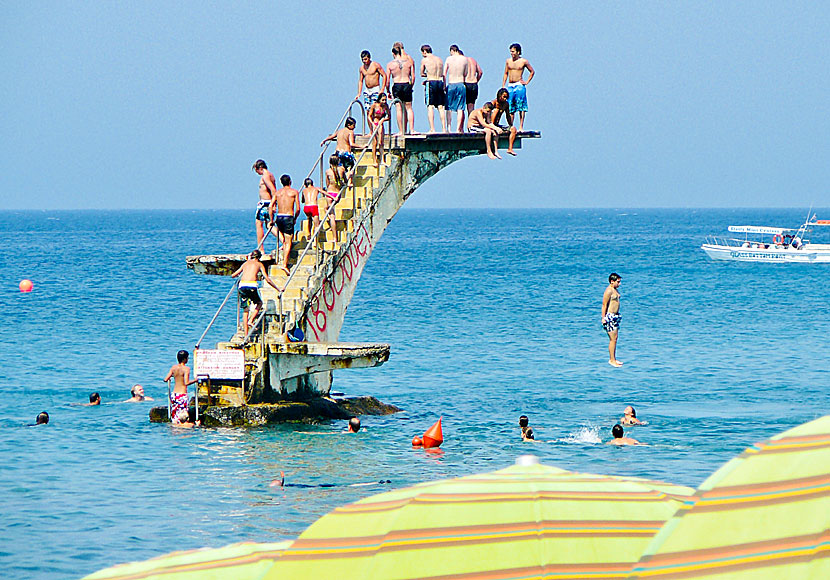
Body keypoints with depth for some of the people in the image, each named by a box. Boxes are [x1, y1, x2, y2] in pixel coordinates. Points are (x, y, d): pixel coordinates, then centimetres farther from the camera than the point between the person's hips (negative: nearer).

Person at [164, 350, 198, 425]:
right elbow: (186, 383, -20)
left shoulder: (173, 367, 4)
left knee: (174, 413, 13)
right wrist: (195, 380, -5)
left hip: (174, 394, 6)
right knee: (182, 416, -3)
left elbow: (165, 379, 5)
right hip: (182, 394, -6)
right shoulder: (186, 368, -12)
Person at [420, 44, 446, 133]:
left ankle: (432, 129, -11)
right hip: (440, 83, 5)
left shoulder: (424, 60, -1)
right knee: (440, 107, 8)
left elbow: (422, 74, 7)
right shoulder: (439, 59, 14)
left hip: (431, 83, -5)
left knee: (430, 107, -4)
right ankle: (444, 128, 6)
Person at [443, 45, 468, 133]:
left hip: (451, 85, 0)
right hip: (460, 84, 0)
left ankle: (449, 127, 6)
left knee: (449, 108, 9)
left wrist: (444, 85, 7)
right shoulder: (464, 59, 2)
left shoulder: (449, 59, -1)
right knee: (460, 109, 2)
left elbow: (444, 73, 0)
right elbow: (465, 74, 7)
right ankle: (458, 128, -2)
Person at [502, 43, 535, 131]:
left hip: (519, 86, -4)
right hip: (510, 86, 4)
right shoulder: (508, 61, 10)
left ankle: (521, 127, -5)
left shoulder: (523, 61, 0)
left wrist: (527, 82, 3)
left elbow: (532, 72, 11)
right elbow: (506, 74, 17)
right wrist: (503, 86, 9)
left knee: (521, 107, -7)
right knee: (510, 108, 2)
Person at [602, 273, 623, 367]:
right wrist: (603, 318, -18)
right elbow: (604, 305, -16)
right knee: (613, 339, -9)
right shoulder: (608, 291, -14)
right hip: (610, 316, -9)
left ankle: (613, 359, 18)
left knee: (614, 339, 12)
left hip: (615, 316, 9)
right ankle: (612, 360, -6)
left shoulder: (616, 290, 14)